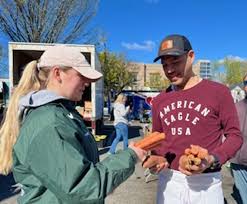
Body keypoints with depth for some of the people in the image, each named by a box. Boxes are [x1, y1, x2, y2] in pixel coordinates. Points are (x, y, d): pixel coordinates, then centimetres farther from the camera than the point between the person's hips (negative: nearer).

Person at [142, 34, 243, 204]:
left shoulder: (218, 92, -8)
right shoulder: (160, 100, 4)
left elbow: (235, 135, -4)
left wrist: (212, 160, -20)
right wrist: (157, 157, -6)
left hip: (205, 183, -3)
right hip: (168, 180, 4)